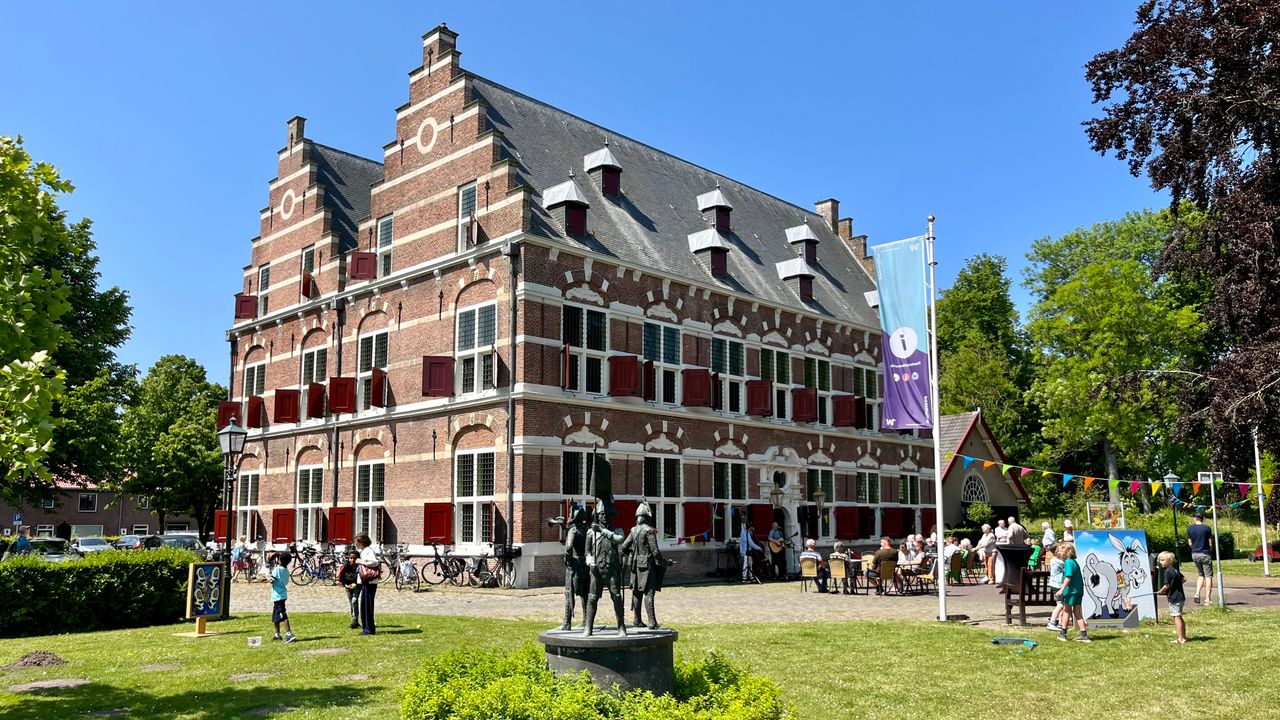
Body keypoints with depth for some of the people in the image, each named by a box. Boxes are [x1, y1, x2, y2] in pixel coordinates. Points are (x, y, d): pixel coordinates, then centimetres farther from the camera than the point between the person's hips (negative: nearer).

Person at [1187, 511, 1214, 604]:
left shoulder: (1190, 528, 1)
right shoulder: (1207, 528, -9)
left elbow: (1190, 543, 4)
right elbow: (1210, 544, -6)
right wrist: (1210, 551, 13)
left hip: (1195, 554, 4)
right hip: (1205, 554, -4)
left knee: (1200, 574, 19)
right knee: (1208, 576, 3)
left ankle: (1197, 594, 3)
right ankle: (1207, 599, 0)